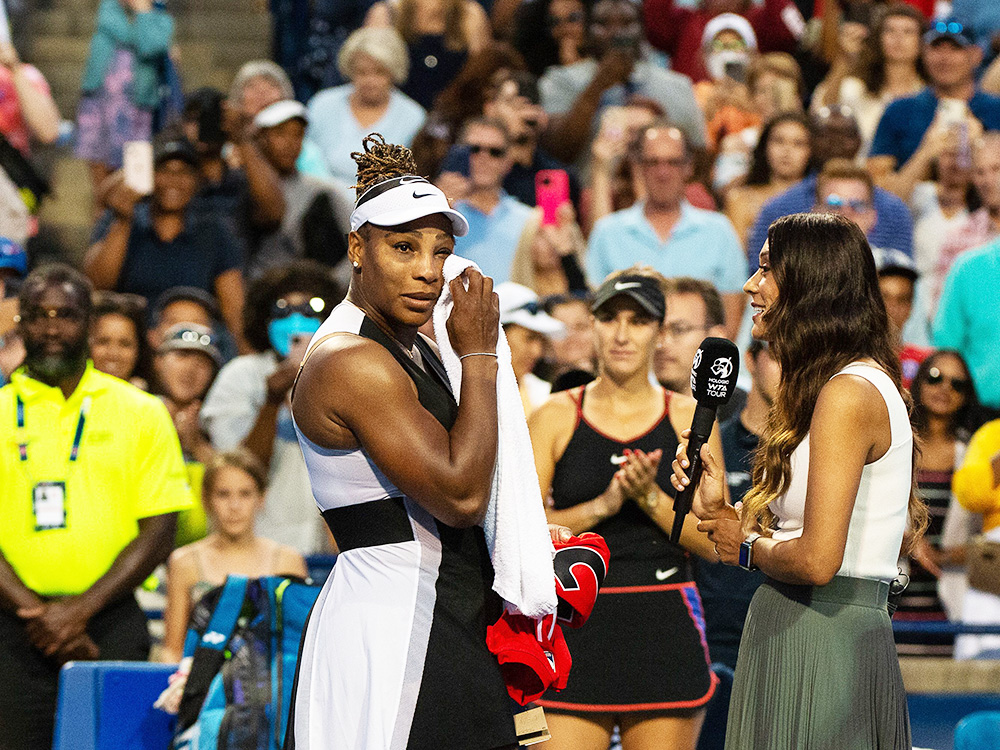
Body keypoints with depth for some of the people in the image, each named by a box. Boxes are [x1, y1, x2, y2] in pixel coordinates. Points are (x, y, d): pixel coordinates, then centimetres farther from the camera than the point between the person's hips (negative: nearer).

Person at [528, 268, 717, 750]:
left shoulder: (690, 419, 7)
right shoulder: (556, 417, 4)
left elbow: (714, 542, 2)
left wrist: (648, 496, -12)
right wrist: (603, 504, -14)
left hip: (666, 635, 1)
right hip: (576, 629, -1)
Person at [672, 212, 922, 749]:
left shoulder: (848, 394, -16)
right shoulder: (868, 382, 15)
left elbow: (817, 560, -23)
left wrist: (748, 548, -5)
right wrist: (719, 512, 6)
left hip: (821, 642, -10)